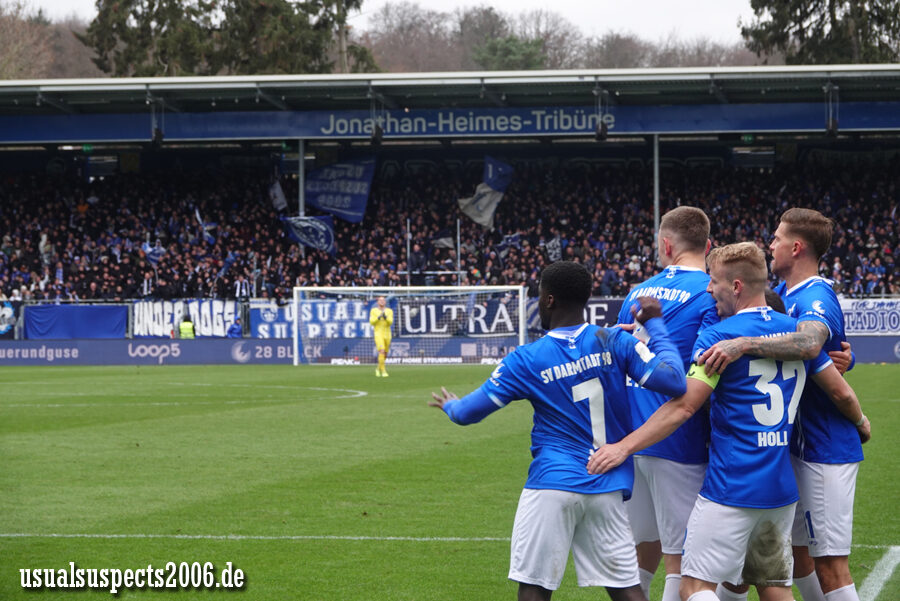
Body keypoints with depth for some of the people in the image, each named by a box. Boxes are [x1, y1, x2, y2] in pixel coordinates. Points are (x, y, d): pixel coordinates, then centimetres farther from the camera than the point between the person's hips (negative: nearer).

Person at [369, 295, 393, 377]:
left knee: (385, 354, 11)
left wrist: (385, 317, -24)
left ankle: (378, 368, 35)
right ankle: (383, 371, -21)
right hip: (378, 333, -3)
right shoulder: (374, 311, 3)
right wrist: (378, 317, -20)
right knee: (381, 351, -21)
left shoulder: (389, 311, 7)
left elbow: (390, 322, -6)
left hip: (387, 334, 3)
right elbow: (371, 322, -5)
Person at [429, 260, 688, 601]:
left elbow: (469, 412, 2)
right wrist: (655, 326, 4)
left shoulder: (526, 361, -5)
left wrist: (450, 405, 27)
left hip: (553, 486, -3)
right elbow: (672, 382, -9)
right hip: (607, 488, 3)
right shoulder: (614, 343, -2)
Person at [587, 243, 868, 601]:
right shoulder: (796, 331, 8)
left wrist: (624, 447, -13)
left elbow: (683, 407, -16)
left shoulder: (718, 337, -10)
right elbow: (842, 393, 13)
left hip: (732, 488, -7)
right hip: (782, 488, 7)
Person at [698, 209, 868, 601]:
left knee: (829, 561, -9)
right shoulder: (782, 293, 11)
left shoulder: (817, 299, -19)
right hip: (797, 444, 10)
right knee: (795, 550, 16)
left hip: (825, 448, -10)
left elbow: (808, 343, -40)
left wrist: (743, 344, -47)